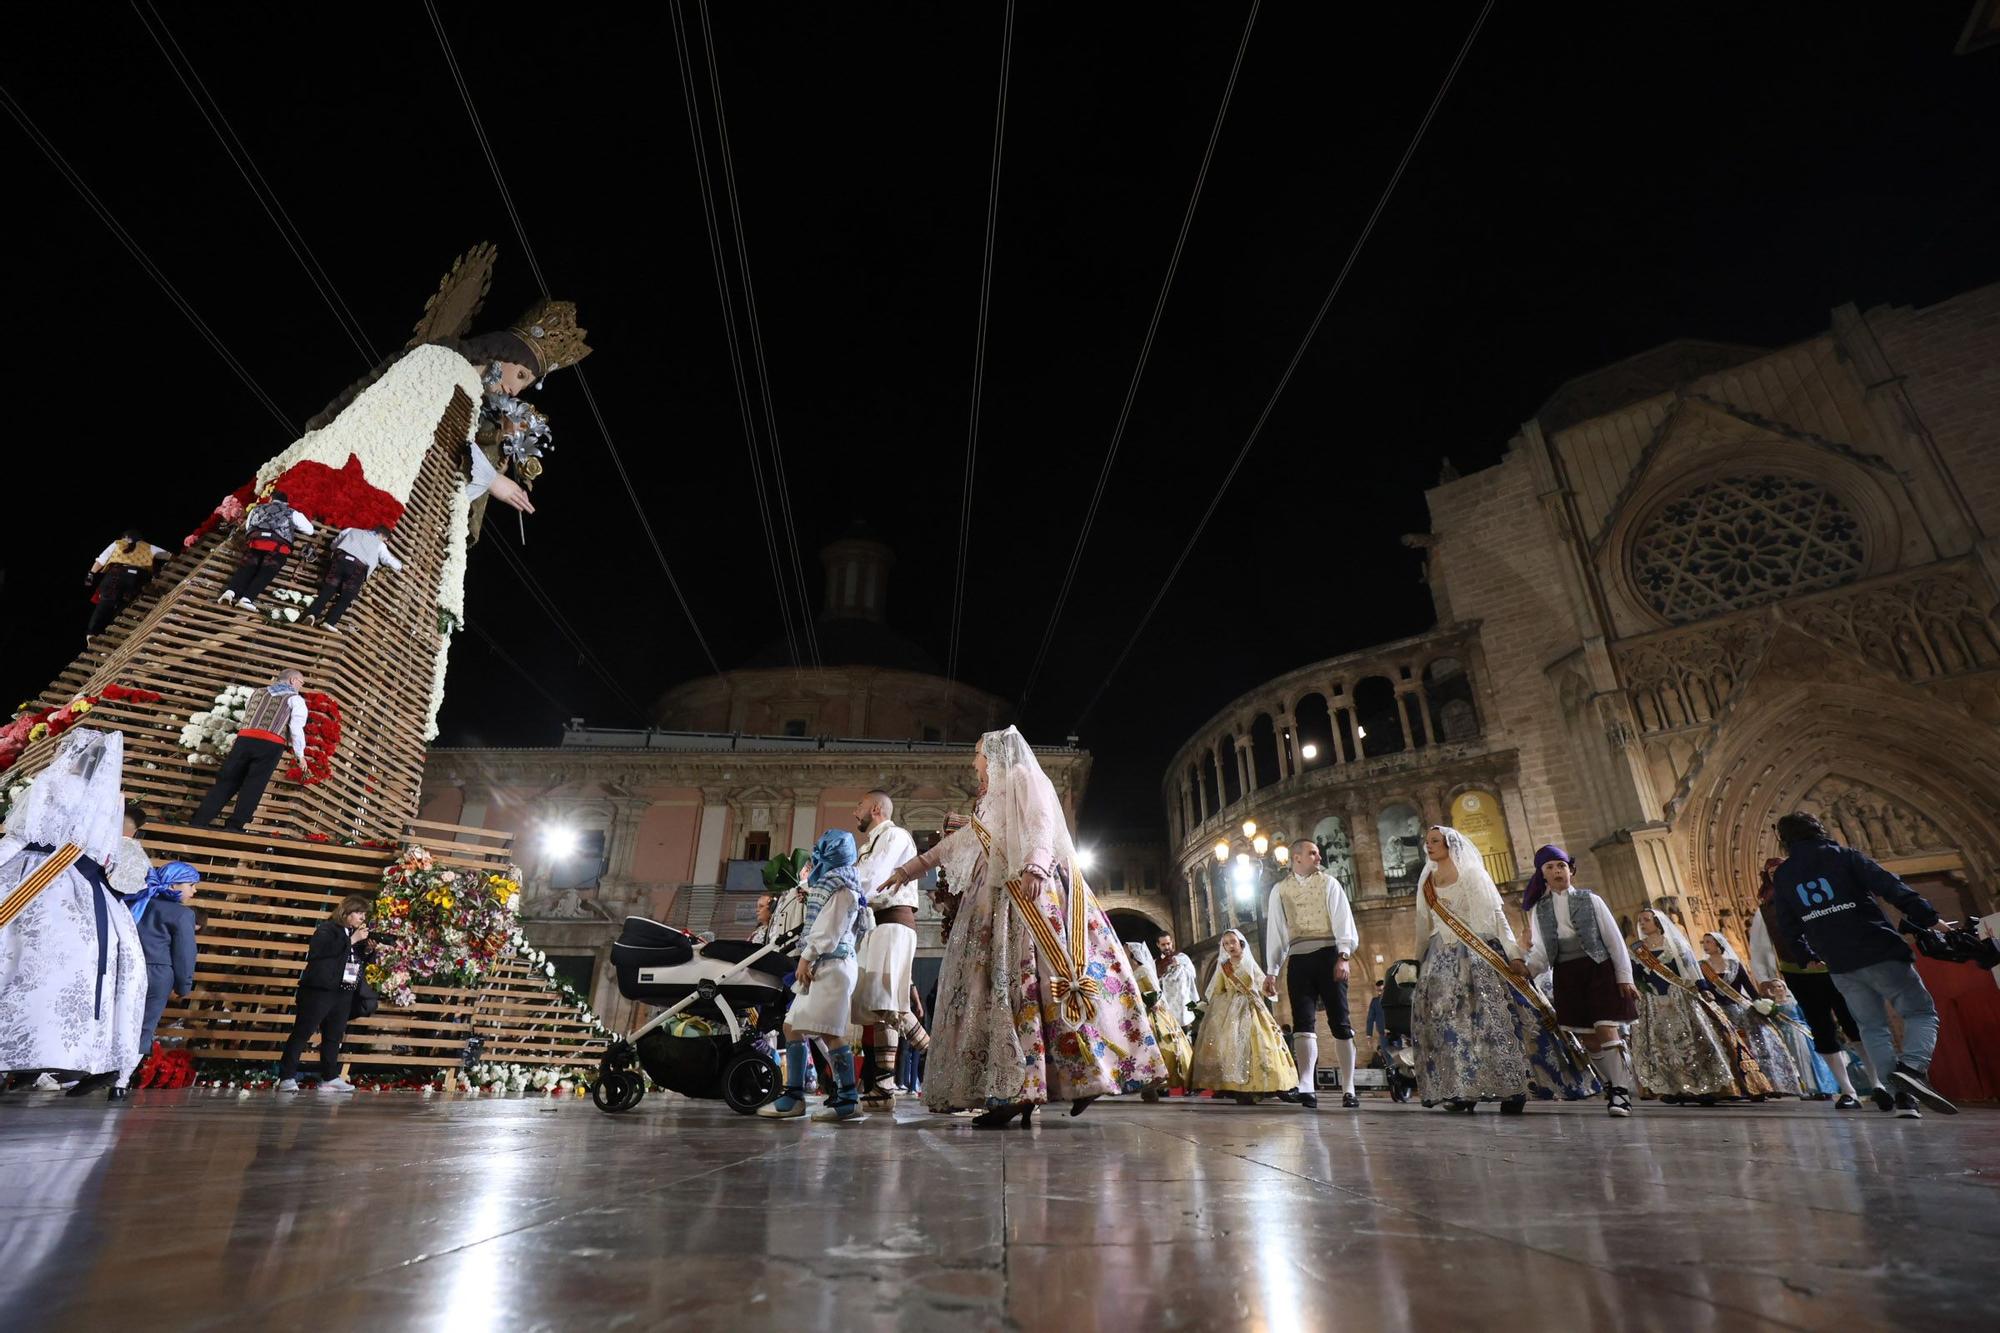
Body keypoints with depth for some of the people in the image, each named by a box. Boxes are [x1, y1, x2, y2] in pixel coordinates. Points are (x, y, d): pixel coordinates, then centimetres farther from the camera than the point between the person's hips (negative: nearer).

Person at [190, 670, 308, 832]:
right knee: (252, 788, 0)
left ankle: (199, 823, 3)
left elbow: (246, 717, 26)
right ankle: (234, 826, -1)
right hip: (271, 745, -4)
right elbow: (297, 728, 2)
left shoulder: (258, 692, 27)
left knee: (226, 782, 7)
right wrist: (300, 754, 10)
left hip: (245, 739, 4)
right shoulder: (296, 699, 10)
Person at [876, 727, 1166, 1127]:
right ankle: (1017, 1091, -6)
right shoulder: (991, 800, 28)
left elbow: (1043, 825, -12)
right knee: (1001, 983, -2)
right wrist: (910, 869, 37)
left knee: (1026, 978, -15)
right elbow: (956, 842, 34)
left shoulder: (1024, 778, 4)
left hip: (1031, 892, -8)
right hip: (998, 897, 8)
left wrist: (1034, 866, -30)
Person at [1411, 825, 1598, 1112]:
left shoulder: (1471, 873, -2)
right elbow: (1424, 925, 17)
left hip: (1477, 954, -5)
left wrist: (1514, 953, -15)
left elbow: (1496, 915, -7)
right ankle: (1462, 1089, 0)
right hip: (1442, 958, 5)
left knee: (1493, 1016, -9)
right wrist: (1420, 960, 17)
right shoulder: (1426, 881, 13)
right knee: (1448, 1021, -2)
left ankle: (1513, 1088, -3)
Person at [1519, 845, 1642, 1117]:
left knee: (1606, 1030, -13)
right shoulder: (1539, 909, 7)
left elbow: (1614, 939, 1)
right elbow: (1541, 950, 6)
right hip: (1566, 976, 3)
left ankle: (1621, 1091, -7)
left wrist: (1625, 977, -5)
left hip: (1599, 969, -3)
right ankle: (1611, 1087, 20)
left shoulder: (1589, 900, 2)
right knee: (1587, 1038, 6)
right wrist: (1528, 968, -13)